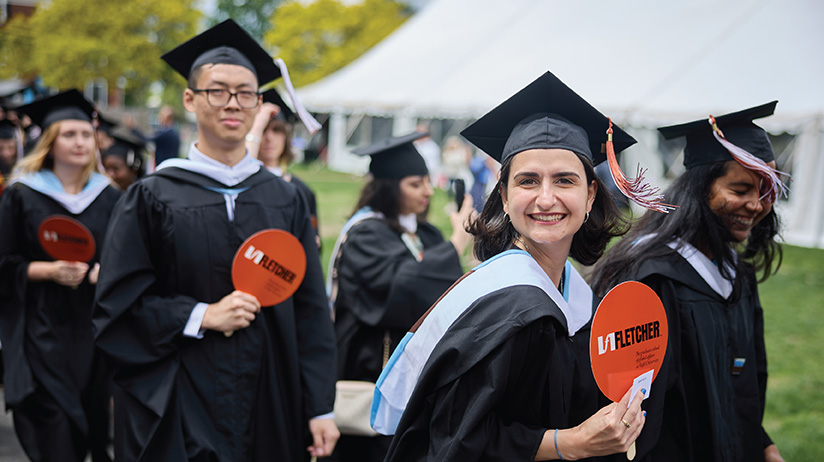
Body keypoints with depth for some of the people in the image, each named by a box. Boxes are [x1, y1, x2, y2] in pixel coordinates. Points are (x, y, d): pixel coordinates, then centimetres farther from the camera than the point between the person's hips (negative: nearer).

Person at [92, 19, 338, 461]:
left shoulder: (285, 201, 6)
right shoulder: (153, 197, -1)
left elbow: (311, 310, 4)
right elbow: (117, 305, -4)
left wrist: (320, 409, -1)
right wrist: (202, 316, -16)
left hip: (270, 409, 3)